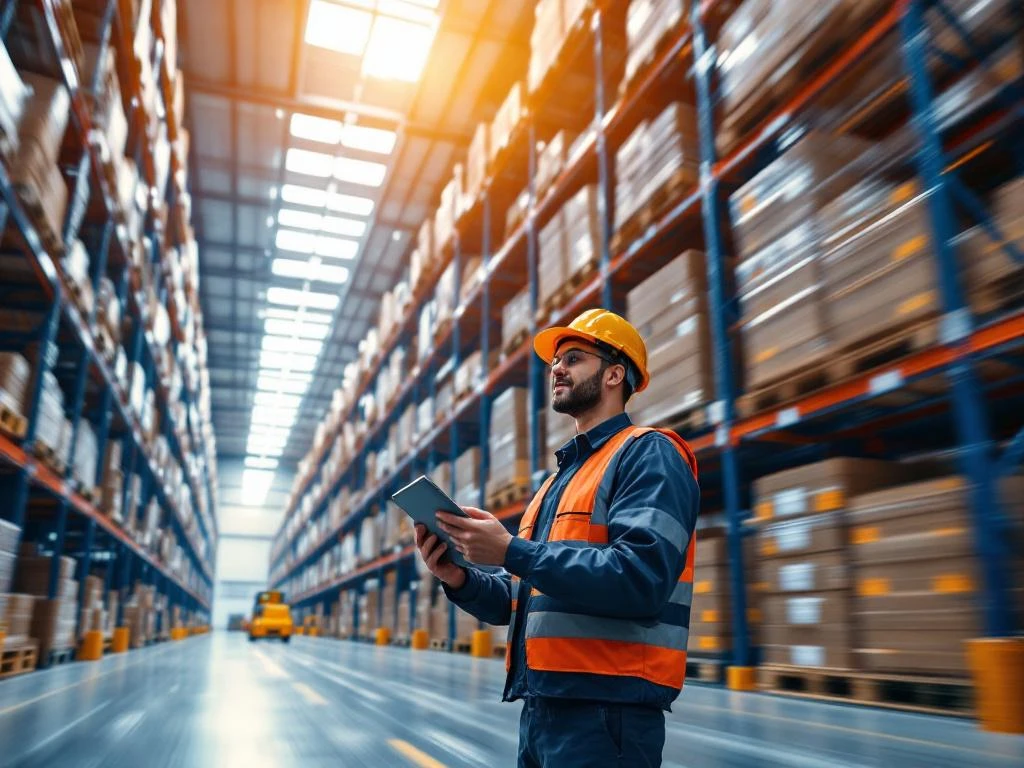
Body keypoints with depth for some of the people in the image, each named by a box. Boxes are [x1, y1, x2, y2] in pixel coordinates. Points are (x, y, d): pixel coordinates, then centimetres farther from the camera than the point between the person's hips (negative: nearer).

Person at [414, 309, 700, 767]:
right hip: (539, 706, 8)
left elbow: (641, 580, -23)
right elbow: (519, 600, 17)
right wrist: (462, 580, -3)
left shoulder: (648, 454, -8)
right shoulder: (556, 481, 18)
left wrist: (511, 551, -22)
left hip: (605, 711, -8)